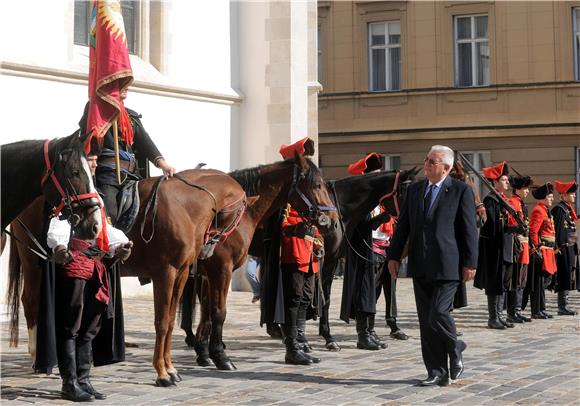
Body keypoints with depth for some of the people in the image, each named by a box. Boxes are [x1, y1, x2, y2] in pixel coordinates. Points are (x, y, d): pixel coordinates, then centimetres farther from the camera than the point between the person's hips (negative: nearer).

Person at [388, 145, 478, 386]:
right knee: (426, 322, 6)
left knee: (438, 315, -14)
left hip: (447, 266, -5)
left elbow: (469, 229, -4)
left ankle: (455, 348, 17)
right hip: (420, 267, 5)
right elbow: (403, 225, 14)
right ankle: (437, 373, 14)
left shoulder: (461, 191, -2)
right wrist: (394, 255, 7)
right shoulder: (414, 190, 12)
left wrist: (470, 262, -7)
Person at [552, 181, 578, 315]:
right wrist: (557, 247, -22)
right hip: (564, 248, -10)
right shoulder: (559, 209, -13)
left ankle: (563, 306, 16)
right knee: (565, 277, -7)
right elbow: (557, 229, -18)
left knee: (568, 278, 11)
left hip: (571, 248, 10)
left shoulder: (568, 209, 17)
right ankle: (562, 307, -4)